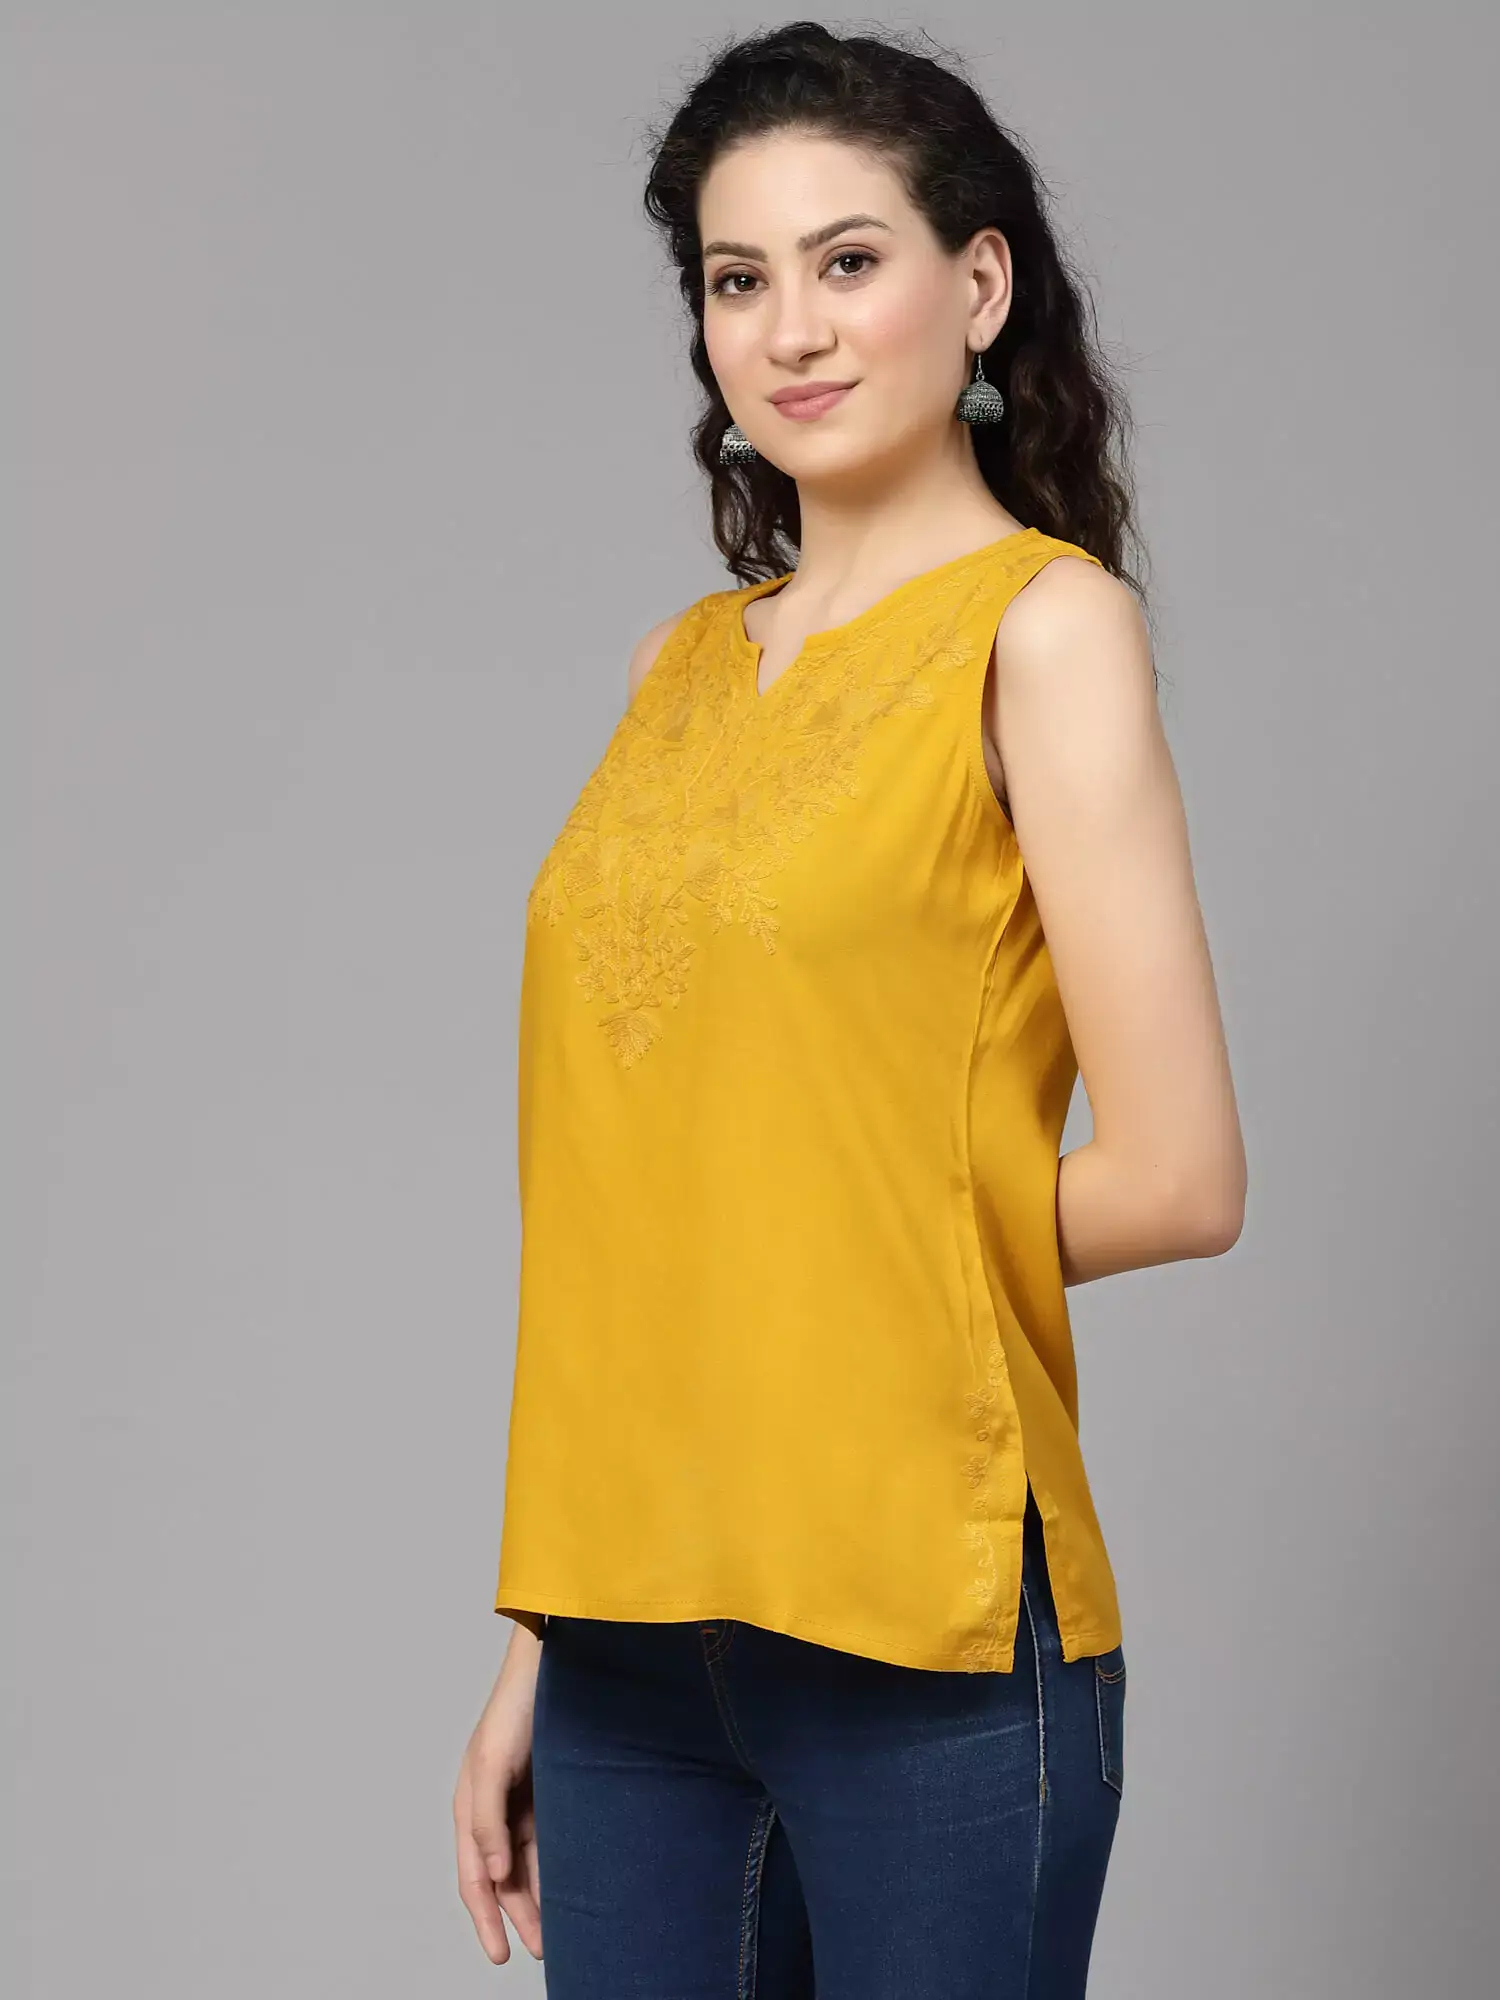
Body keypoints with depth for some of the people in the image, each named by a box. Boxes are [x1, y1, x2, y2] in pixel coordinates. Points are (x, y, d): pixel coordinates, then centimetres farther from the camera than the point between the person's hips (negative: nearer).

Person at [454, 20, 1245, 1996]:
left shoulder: (1043, 623, -5)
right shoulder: (687, 664, 12)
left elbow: (1179, 1180, -11)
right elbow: (619, 1191, 12)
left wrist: (899, 1258, 3)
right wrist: (541, 1638, 10)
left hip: (917, 1618, -5)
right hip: (641, 1629, 6)